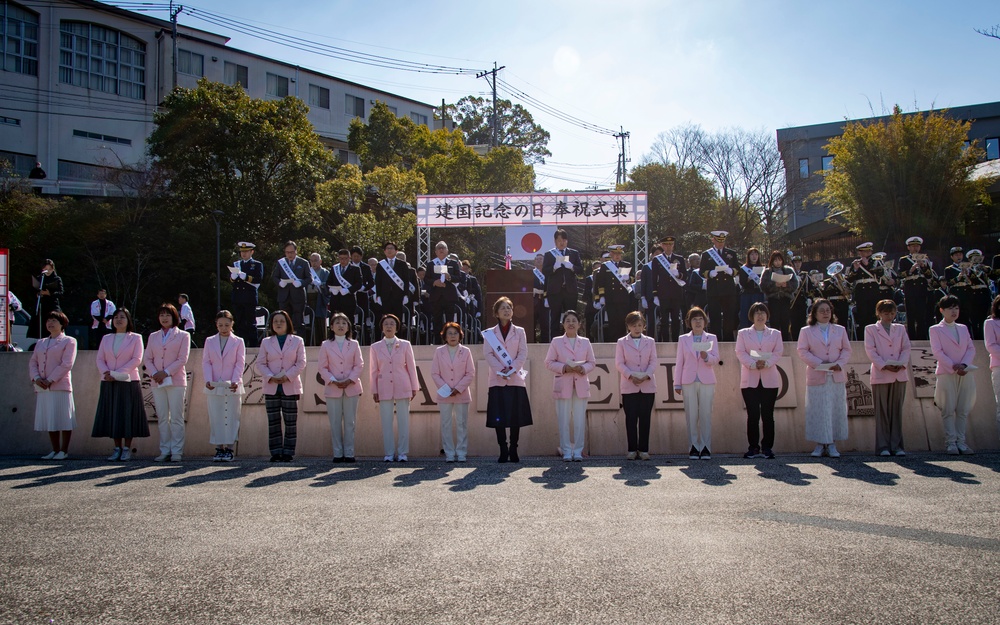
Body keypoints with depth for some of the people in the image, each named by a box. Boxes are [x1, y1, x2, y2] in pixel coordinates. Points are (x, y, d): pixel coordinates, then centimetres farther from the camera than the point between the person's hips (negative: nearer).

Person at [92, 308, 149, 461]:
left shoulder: (135, 338, 4)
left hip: (128, 382, -4)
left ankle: (127, 449, 1)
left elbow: (137, 359, -6)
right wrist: (106, 372, -12)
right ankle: (117, 449, 9)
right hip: (109, 384, 4)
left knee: (128, 415, -5)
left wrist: (117, 374, -14)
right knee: (112, 415, 3)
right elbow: (100, 359, 10)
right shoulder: (106, 338, 16)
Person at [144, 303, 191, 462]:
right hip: (157, 382, 4)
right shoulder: (153, 337, 18)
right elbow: (147, 359, 11)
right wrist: (154, 374, -7)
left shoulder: (183, 336, 6)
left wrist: (166, 373, -13)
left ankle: (177, 451, -2)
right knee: (162, 418, 4)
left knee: (176, 418, -4)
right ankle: (165, 451, 8)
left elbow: (182, 359, -3)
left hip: (176, 381, -4)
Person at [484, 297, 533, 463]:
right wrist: (500, 370, -14)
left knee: (516, 418, -1)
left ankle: (513, 451, 6)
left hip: (515, 379, 0)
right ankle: (503, 451, 2)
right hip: (497, 379, 0)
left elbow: (523, 353, 3)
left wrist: (512, 368, -13)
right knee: (498, 418, -4)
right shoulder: (489, 333, 10)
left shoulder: (519, 331, 11)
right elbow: (488, 355, 0)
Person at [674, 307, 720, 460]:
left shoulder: (712, 338, 10)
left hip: (706, 381, 0)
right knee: (691, 415, -1)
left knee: (706, 414, -3)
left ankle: (706, 447, 2)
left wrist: (706, 356, -22)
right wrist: (677, 383, 4)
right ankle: (694, 447, 4)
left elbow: (716, 359, 0)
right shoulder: (683, 339, 10)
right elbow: (679, 362, 9)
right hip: (689, 381, 0)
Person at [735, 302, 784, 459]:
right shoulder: (743, 333, 12)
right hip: (750, 380, -1)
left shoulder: (775, 333, 14)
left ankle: (767, 448, 5)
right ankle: (753, 448, 4)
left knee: (768, 415, 0)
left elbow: (778, 352, 2)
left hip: (769, 379, 1)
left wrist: (766, 363, -16)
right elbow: (740, 352, 0)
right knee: (752, 415, -2)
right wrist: (753, 364, -17)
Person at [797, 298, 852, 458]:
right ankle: (819, 444, 3)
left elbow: (846, 350, 10)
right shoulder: (806, 331, 7)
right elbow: (803, 351, -2)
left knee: (836, 410, 1)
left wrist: (839, 363, -9)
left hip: (837, 376, 2)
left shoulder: (840, 330, 14)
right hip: (816, 376, -2)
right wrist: (819, 364, -15)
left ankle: (832, 445, 8)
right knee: (817, 411, -3)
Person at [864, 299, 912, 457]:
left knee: (897, 411, 4)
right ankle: (883, 446, 2)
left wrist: (901, 364, -10)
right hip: (880, 375, -3)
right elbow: (870, 350, -3)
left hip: (899, 375, 3)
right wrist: (884, 366, -15)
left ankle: (896, 445, 7)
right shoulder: (871, 329, 7)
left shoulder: (900, 329, 17)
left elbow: (906, 348, 9)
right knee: (882, 411, -2)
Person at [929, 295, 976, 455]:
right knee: (948, 410, -4)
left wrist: (964, 365, -10)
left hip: (966, 374, 4)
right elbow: (937, 352, -6)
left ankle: (961, 441, 7)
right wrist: (953, 367, -17)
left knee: (963, 410, 3)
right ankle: (950, 442, -1)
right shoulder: (935, 329, 5)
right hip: (946, 374, -4)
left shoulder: (963, 328, 18)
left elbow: (971, 348, 9)